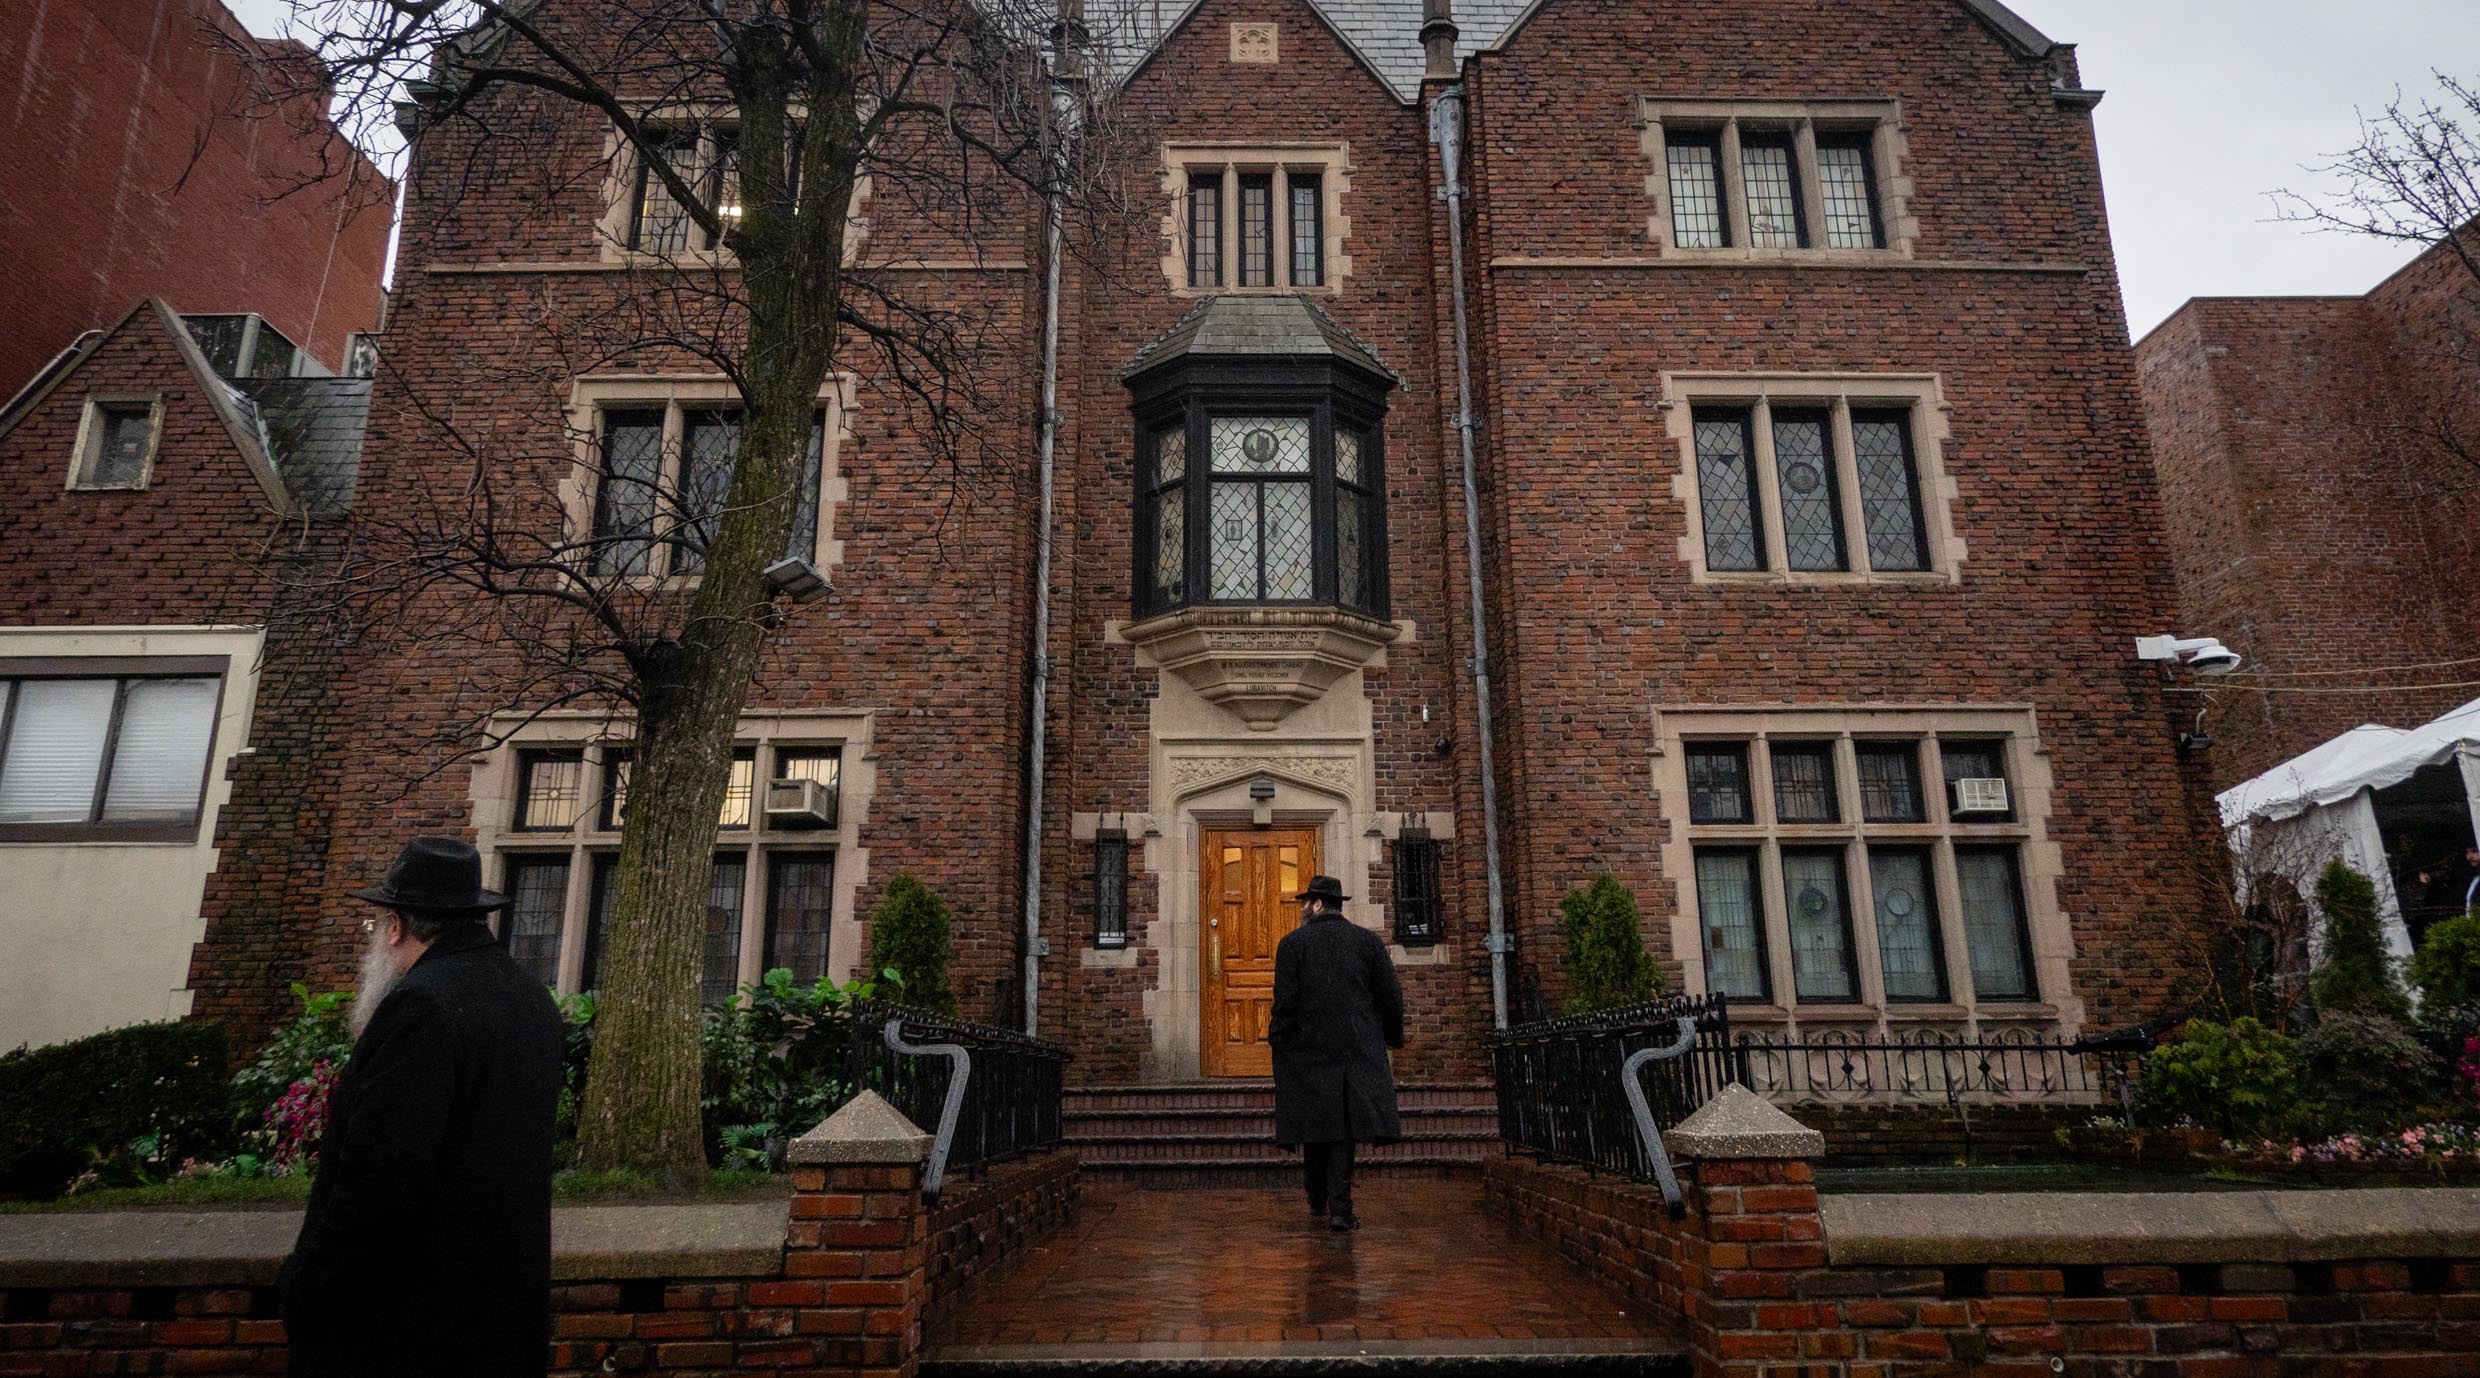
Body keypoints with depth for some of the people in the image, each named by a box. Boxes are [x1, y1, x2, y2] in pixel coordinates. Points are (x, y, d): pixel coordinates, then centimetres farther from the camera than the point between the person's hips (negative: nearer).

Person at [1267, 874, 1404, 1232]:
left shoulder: (1292, 943, -4)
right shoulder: (1369, 941, 3)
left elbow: (1285, 1001, -8)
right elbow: (1391, 997, 4)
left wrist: (1277, 1041, 3)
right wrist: (1392, 1037, 17)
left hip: (1308, 1049, -1)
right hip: (1357, 1051, 1)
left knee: (1316, 1125, 11)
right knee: (1345, 1126, 4)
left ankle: (1318, 1202, 22)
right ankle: (1340, 1208, -2)